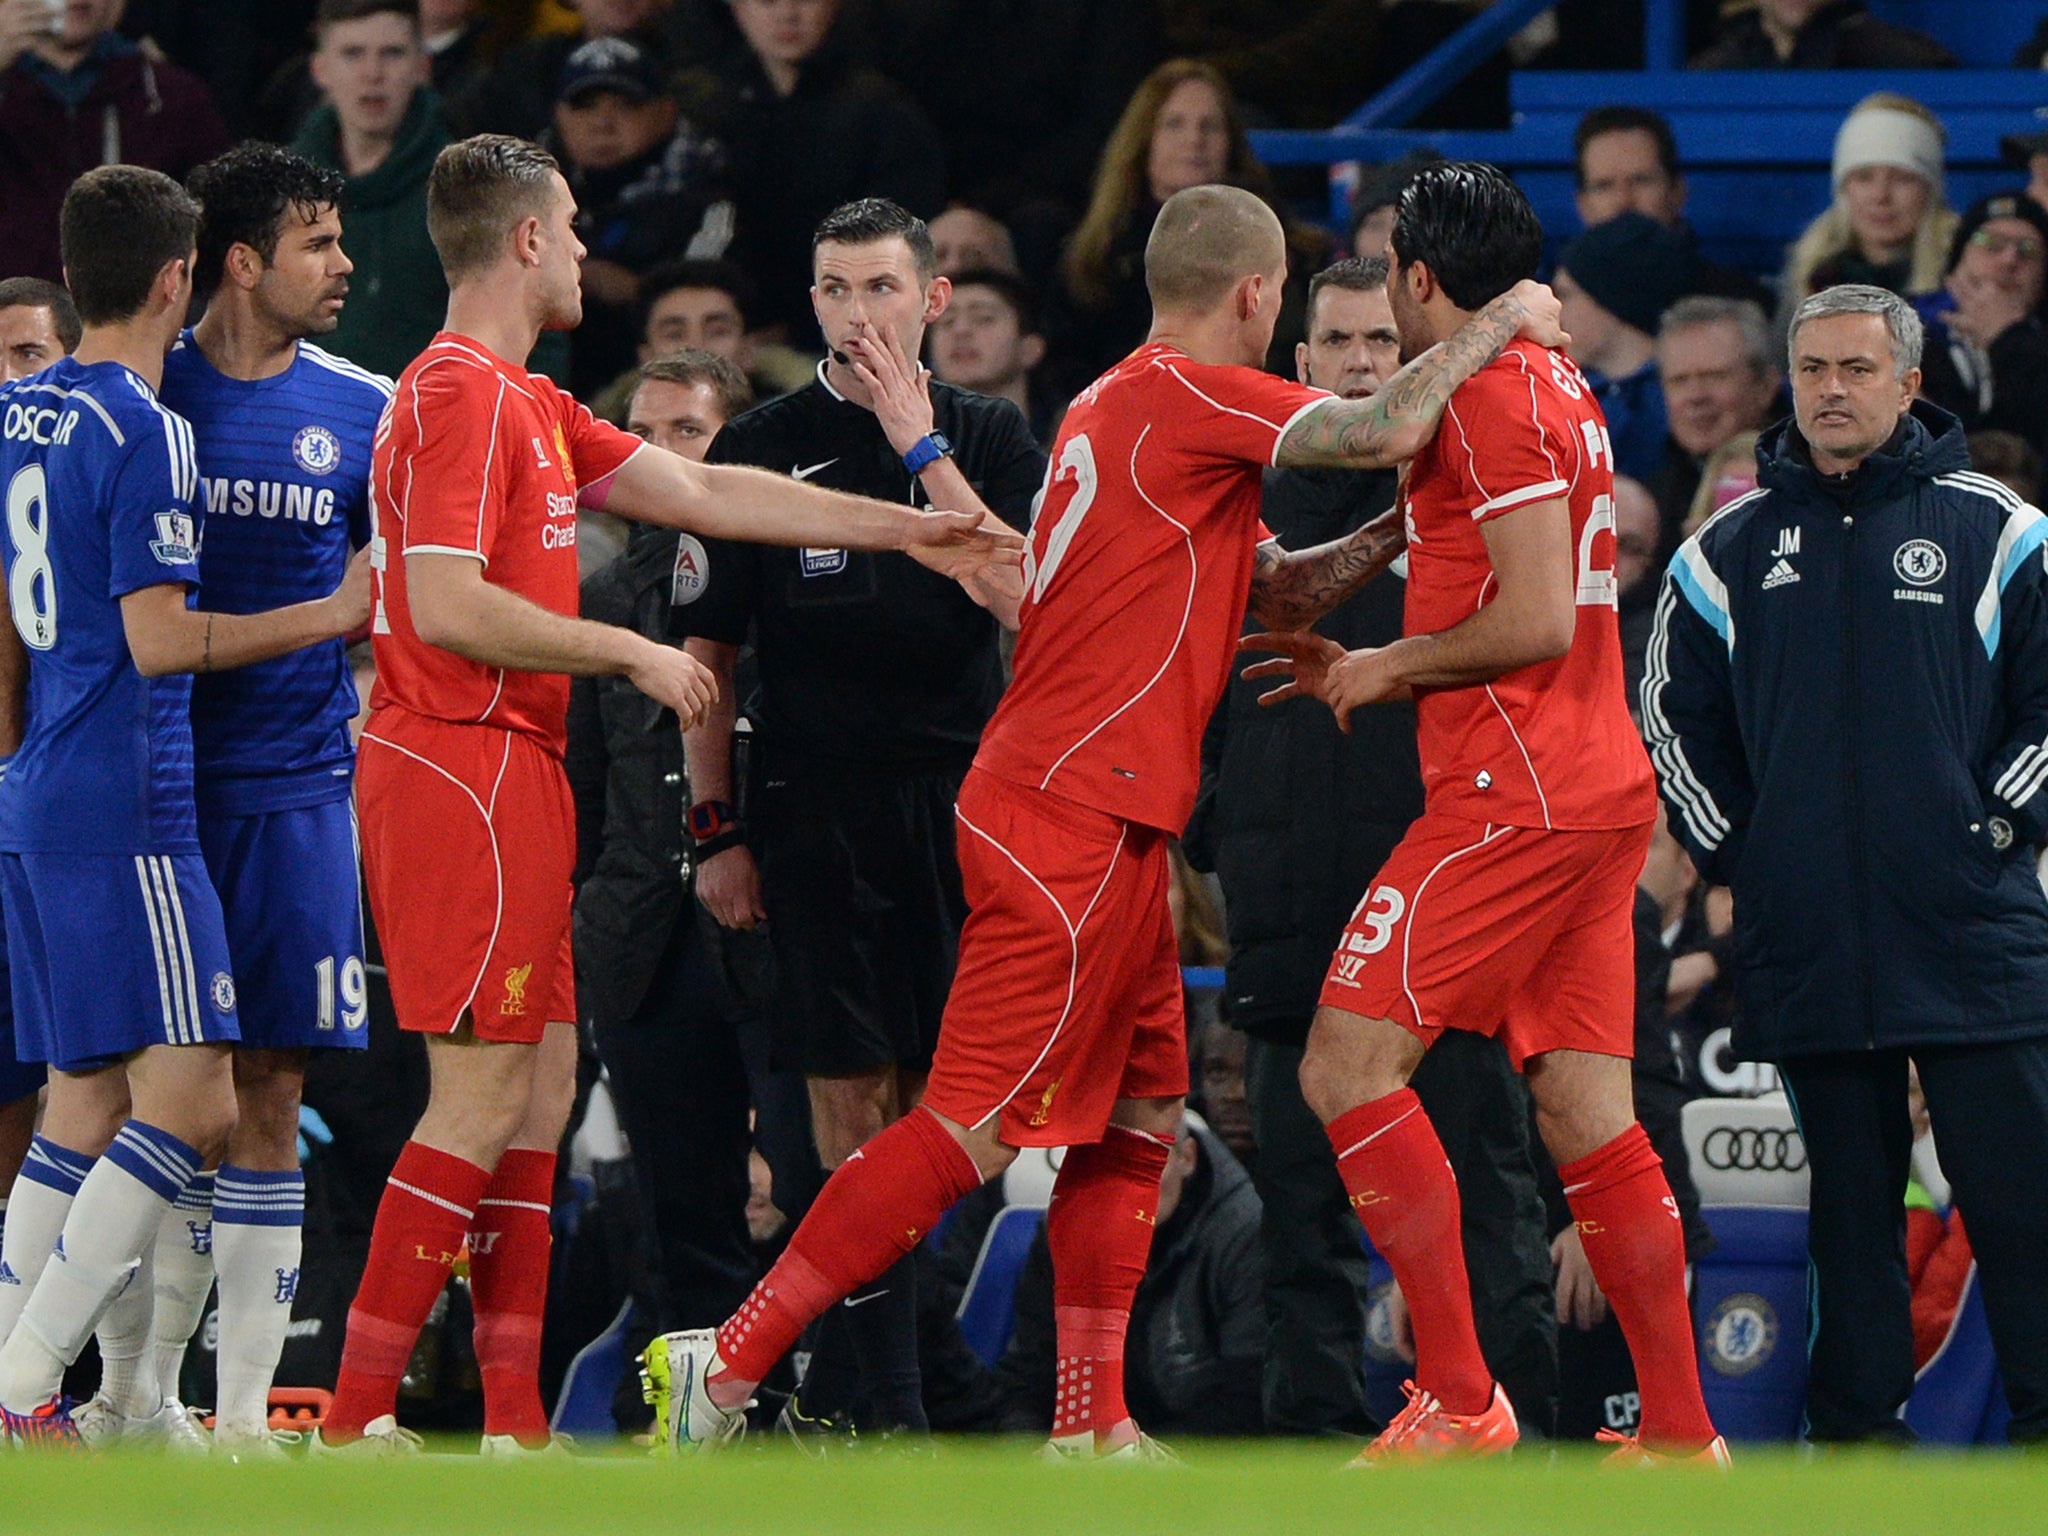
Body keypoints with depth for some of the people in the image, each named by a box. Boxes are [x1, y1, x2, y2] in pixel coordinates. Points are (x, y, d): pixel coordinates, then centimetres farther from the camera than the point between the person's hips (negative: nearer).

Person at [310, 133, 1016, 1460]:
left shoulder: (526, 404, 19)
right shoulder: (462, 394, -13)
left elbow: (701, 492, 23)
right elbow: (447, 607, -20)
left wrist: (905, 529, 23)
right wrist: (631, 654, -12)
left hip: (509, 772, 10)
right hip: (466, 766, -10)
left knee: (540, 1088, 9)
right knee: (484, 1095, -11)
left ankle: (513, 1422, 9)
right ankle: (357, 1421, -12)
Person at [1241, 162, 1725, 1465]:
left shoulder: (1489, 397, -11)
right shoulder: (1560, 391, 20)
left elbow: (1536, 622, -18)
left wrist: (1390, 668, -4)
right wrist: (1361, 667, 24)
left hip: (1516, 795, -10)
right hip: (1605, 786, 10)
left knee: (1347, 1068, -9)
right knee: (1586, 1113, 7)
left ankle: (1459, 1399, -14)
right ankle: (1681, 1432, 4)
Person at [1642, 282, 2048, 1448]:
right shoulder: (1730, 552, 11)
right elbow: (1674, 718, 18)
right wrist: (1729, 852, 9)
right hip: (1807, 942, 3)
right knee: (1851, 1194, 7)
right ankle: (1857, 1426, 10)